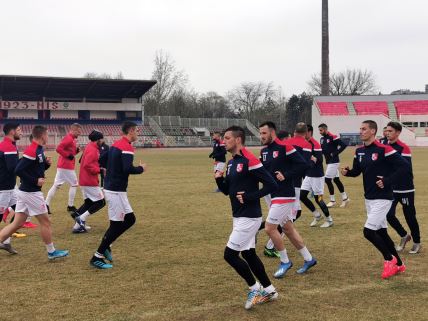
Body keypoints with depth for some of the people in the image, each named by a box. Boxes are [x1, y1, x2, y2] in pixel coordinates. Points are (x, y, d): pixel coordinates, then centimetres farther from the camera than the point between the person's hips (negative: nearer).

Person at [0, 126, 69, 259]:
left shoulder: (38, 150, 11)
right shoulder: (32, 151, -19)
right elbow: (18, 170, -24)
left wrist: (47, 164, 4)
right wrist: (36, 181, -19)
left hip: (25, 191, 9)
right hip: (31, 192, -9)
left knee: (17, 223, 10)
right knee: (45, 221, 4)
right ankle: (52, 252, 16)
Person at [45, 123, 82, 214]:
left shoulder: (72, 139, 16)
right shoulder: (69, 138, -15)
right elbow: (59, 148, -24)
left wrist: (77, 150, 4)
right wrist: (68, 155, -20)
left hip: (62, 166, 9)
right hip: (67, 166, -9)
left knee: (56, 185, 8)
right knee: (74, 184, 2)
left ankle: (47, 205, 6)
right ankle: (70, 206, 8)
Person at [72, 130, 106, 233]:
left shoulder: (89, 147, 15)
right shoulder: (92, 149, -16)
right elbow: (87, 165, -26)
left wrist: (99, 168, 8)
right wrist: (99, 170, -18)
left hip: (84, 181, 10)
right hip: (90, 181, -10)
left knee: (88, 202, 18)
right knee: (101, 202, -1)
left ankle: (77, 226, 12)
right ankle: (81, 218, -6)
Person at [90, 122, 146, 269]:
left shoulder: (115, 145, 12)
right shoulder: (127, 147, -16)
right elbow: (128, 169, -27)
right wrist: (141, 168, -9)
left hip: (111, 188, 10)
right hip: (116, 191, -10)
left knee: (130, 219, 15)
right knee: (116, 224, -2)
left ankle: (106, 246, 17)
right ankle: (97, 258, 4)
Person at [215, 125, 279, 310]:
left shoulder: (249, 161, -18)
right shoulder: (231, 163, 11)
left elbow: (272, 185, -20)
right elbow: (227, 191, 18)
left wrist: (249, 197, -21)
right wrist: (219, 179, -1)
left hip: (248, 218, -9)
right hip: (239, 217, 9)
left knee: (230, 254, -7)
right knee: (248, 254, 15)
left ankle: (255, 289, 9)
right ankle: (269, 291, 27)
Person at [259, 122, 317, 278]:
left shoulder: (284, 147, -15)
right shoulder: (264, 151, 10)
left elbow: (303, 165, -17)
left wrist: (286, 175, -20)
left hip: (284, 195, -9)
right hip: (273, 195, 9)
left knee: (269, 228, -10)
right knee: (288, 229, 15)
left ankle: (285, 261, 7)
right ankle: (308, 259, 28)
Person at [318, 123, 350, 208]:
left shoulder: (333, 137, -16)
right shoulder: (322, 139, 10)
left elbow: (343, 145, -20)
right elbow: (322, 150, 18)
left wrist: (335, 153, -19)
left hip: (334, 162, -9)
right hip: (328, 162, 9)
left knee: (327, 179, -8)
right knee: (336, 179, 13)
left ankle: (332, 200, 2)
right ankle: (345, 198, 23)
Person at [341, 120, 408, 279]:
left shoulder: (384, 150, -17)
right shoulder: (359, 151, 6)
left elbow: (404, 166, -18)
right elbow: (357, 171, 17)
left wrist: (387, 181, -22)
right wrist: (347, 172, -5)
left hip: (382, 199, -8)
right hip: (369, 199, 8)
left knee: (368, 232, -13)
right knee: (381, 232, 14)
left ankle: (390, 260, 8)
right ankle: (398, 264, 28)